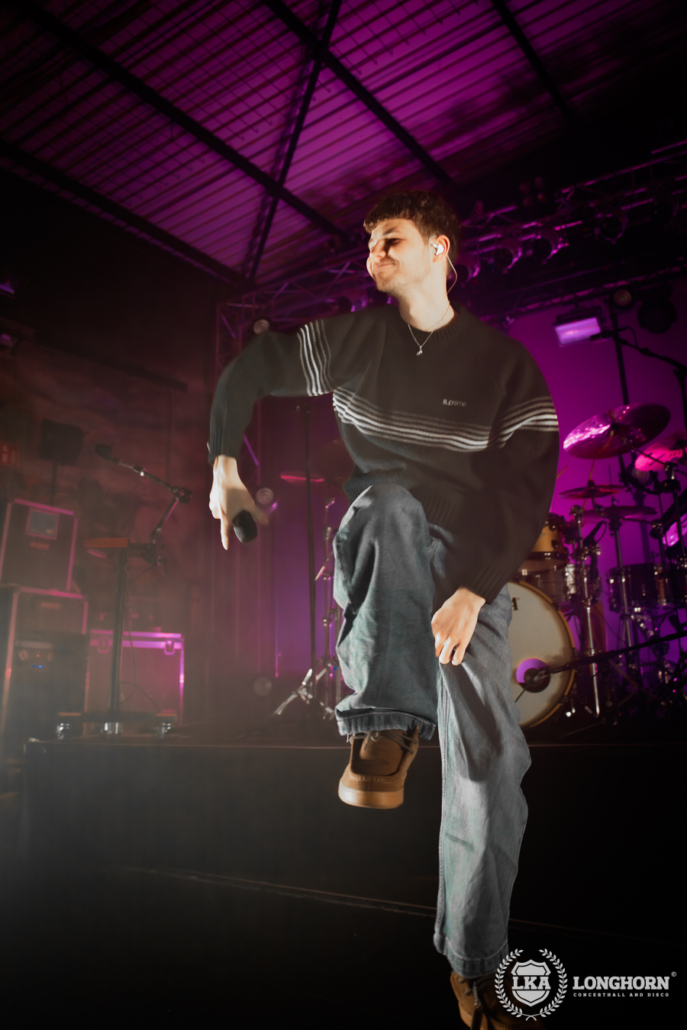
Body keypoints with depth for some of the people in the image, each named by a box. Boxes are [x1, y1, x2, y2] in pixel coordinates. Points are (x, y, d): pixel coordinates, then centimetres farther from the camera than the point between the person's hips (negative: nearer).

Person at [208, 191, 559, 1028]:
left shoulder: (506, 364, -1)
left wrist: (474, 593, -21)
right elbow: (250, 369, 17)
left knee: (490, 767, -11)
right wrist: (224, 469, 9)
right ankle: (386, 727, -28)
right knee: (392, 495, -35)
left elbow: (528, 493, -9)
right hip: (378, 560, 1)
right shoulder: (350, 341, 5)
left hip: (472, 573, 0)